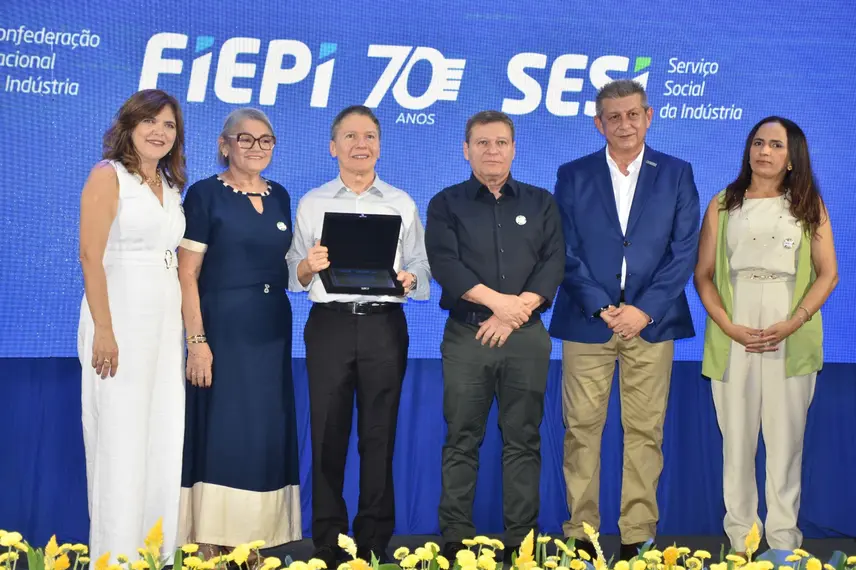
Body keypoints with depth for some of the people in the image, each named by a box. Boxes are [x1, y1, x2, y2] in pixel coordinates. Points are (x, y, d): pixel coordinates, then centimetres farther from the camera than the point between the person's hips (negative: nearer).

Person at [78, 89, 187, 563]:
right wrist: (103, 331, -18)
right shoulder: (108, 176, -4)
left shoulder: (171, 185, 16)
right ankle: (116, 555, 8)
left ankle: (158, 552, 18)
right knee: (121, 441, -2)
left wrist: (189, 330, 11)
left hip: (166, 322, 7)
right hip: (121, 318, -7)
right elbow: (91, 256, -11)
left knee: (164, 441, 8)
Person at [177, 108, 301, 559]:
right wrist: (196, 340, -16)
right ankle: (209, 547, 6)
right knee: (219, 433, -4)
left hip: (271, 330, 6)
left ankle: (255, 545, 16)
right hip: (221, 328, -6)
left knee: (265, 435, 7)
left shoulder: (279, 196, 13)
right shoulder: (204, 194, -4)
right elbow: (187, 275, -9)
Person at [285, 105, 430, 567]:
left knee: (379, 435, 3)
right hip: (329, 322, 0)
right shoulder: (311, 204, 10)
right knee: (328, 434, 2)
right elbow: (294, 277, 6)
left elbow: (421, 269, 5)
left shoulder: (402, 204, 11)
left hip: (384, 325, 0)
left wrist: (410, 278, -16)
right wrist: (308, 266, -15)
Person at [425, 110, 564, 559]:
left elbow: (553, 264, 1)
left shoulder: (540, 203, 12)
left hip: (526, 336, 1)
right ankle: (455, 539, 7)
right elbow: (444, 264, -7)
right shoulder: (446, 204, 7)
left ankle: (521, 538, 10)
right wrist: (497, 300, -17)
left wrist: (516, 311, -13)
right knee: (462, 441, 1)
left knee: (523, 440, 4)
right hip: (466, 335, -1)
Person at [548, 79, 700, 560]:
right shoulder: (573, 176, 7)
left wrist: (645, 310, -10)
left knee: (645, 433, 2)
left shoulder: (677, 174, 8)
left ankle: (638, 536, 10)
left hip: (651, 322, 0)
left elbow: (685, 252, 1)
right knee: (582, 431, 1)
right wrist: (602, 308, -10)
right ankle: (581, 534, 9)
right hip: (587, 322, 0)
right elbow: (567, 253, 2)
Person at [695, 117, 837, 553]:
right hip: (732, 338, 0)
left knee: (786, 436, 1)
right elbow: (703, 274, 4)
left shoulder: (809, 205, 8)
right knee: (737, 435, 3)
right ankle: (739, 529, 12)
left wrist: (792, 323, -11)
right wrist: (727, 326, -10)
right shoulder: (723, 204, 8)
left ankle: (784, 532, 10)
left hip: (792, 339, 0)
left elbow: (828, 274, 2)